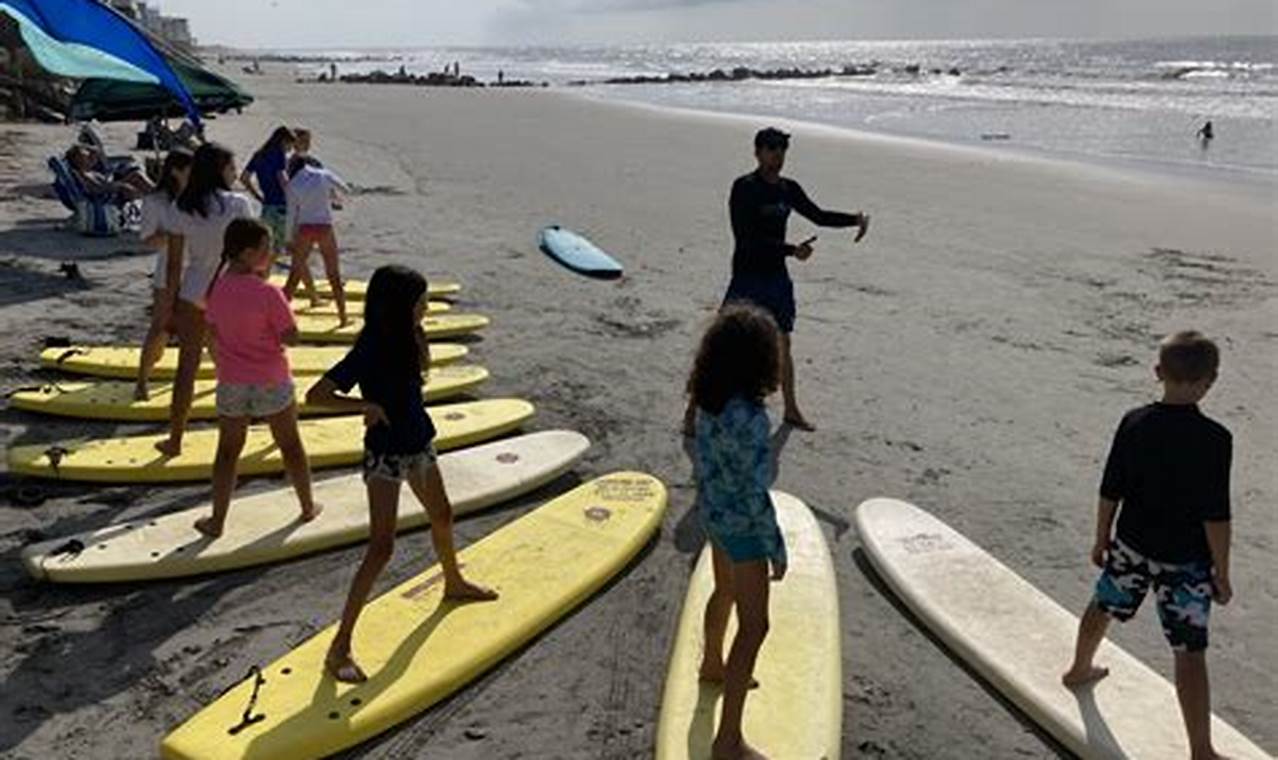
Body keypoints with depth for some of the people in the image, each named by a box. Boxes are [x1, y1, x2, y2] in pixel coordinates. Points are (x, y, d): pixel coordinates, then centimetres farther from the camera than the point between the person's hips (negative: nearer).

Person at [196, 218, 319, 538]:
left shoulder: (217, 288, -5)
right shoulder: (268, 293, -21)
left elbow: (214, 332, 7)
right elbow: (292, 338, -17)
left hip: (231, 384, 4)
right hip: (273, 384, -3)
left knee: (228, 451, 15)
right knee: (291, 445, 15)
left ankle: (217, 520, 19)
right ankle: (308, 507, 30)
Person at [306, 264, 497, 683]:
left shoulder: (408, 337, -2)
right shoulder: (369, 351, -24)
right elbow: (316, 395, -26)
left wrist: (416, 336, 1)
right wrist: (367, 405, -30)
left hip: (418, 444, 8)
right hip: (385, 455, -8)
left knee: (442, 516, 26)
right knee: (382, 547, -12)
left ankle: (454, 583, 55)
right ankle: (340, 646, -5)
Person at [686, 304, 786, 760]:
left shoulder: (708, 401, -6)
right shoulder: (751, 418, -31)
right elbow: (757, 493, -26)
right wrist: (777, 548, -14)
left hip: (713, 512, 9)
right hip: (740, 525, -8)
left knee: (725, 592, 31)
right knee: (754, 626, 0)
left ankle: (712, 666, 56)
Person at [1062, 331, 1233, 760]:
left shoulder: (1133, 423, -8)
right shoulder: (1214, 439, -19)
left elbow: (1110, 491, -1)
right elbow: (1216, 516, -17)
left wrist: (1102, 538, 13)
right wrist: (1222, 574, -6)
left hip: (1131, 545, 4)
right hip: (1185, 561, -4)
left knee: (1102, 607, 27)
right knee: (1189, 654, 1)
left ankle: (1080, 670, 52)